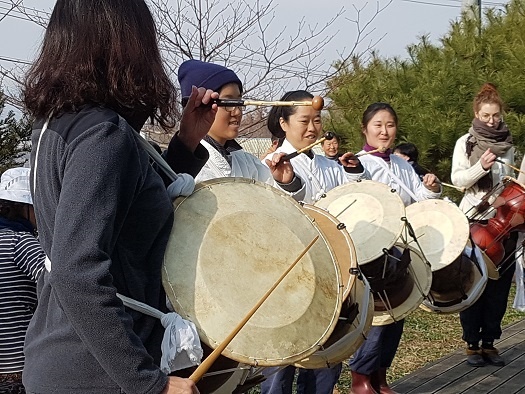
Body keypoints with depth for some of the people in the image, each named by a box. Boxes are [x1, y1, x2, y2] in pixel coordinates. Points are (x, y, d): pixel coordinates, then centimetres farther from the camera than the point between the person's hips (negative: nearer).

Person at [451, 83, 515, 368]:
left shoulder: (507, 145, 11)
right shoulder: (465, 143, 0)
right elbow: (457, 179, -8)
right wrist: (481, 167, -23)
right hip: (474, 219, -3)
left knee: (499, 283, 4)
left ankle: (489, 341, 14)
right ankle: (472, 343, 10)